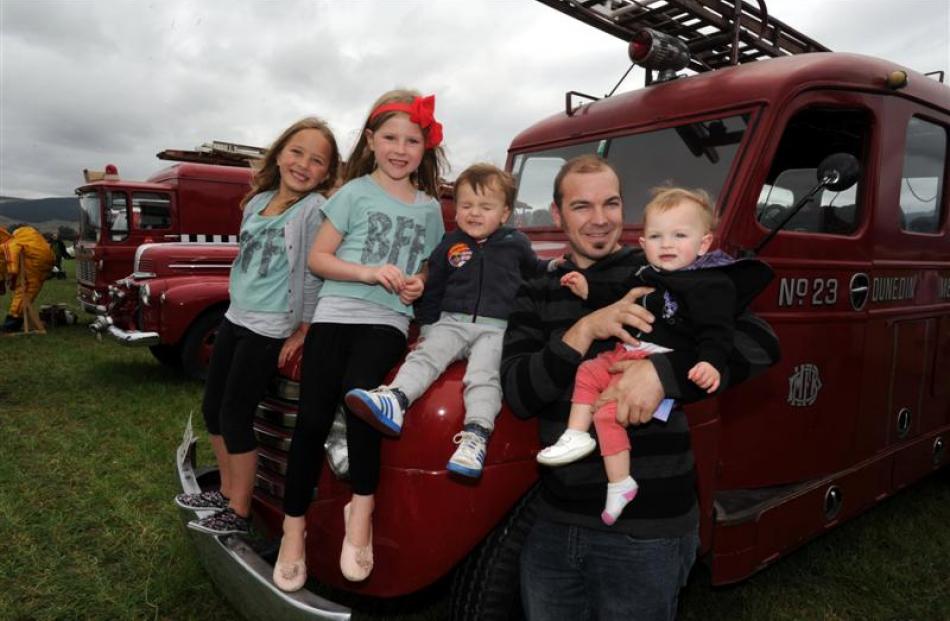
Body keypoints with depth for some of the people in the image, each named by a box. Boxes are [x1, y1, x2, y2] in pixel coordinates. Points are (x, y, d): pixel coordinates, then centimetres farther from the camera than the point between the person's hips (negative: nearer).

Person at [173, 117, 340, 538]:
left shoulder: (315, 209, -14)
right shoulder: (257, 201, 7)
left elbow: (315, 273, -16)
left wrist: (304, 329, -13)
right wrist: (238, 297, 15)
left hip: (269, 329, -8)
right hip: (234, 318, 8)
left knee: (235, 415, -3)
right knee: (211, 407, 15)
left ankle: (238, 514, 13)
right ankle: (227, 492, 33)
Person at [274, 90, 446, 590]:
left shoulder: (429, 208, 13)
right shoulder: (355, 192, 6)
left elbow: (428, 270, 23)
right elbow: (317, 259, 1)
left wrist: (418, 285, 0)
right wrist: (368, 272, -13)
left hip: (389, 320, 0)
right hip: (336, 313, 0)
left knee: (359, 390, -28)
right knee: (312, 418, -6)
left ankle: (362, 506, -10)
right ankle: (294, 526, 12)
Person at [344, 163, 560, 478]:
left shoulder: (515, 242, 14)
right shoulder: (450, 244, 14)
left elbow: (533, 268, 34)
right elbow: (432, 289, 21)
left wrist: (554, 267, 14)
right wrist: (426, 327, 17)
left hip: (496, 328, -2)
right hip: (451, 322, 2)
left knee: (483, 374, -28)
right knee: (424, 356, -25)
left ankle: (476, 436, -41)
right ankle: (394, 400, -46)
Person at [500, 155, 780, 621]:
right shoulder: (536, 295, 4)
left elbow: (759, 343, -12)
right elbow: (517, 395, -8)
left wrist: (661, 371, -27)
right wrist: (584, 330, -23)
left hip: (647, 530, -3)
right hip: (554, 523, 3)